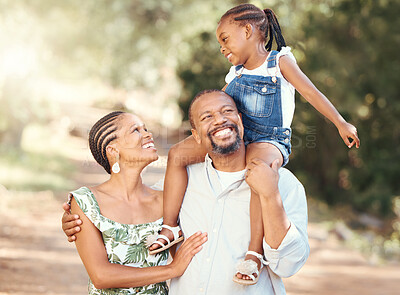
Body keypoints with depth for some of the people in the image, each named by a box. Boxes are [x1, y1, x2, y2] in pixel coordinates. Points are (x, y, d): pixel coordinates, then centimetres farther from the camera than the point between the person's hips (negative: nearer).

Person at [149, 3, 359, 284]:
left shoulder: (280, 61, 2)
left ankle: (255, 253, -39)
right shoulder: (235, 74, 19)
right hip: (233, 138, 7)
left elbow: (311, 93, 0)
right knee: (177, 154, -11)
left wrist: (341, 123, -1)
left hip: (269, 141, -7)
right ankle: (171, 227, -10)